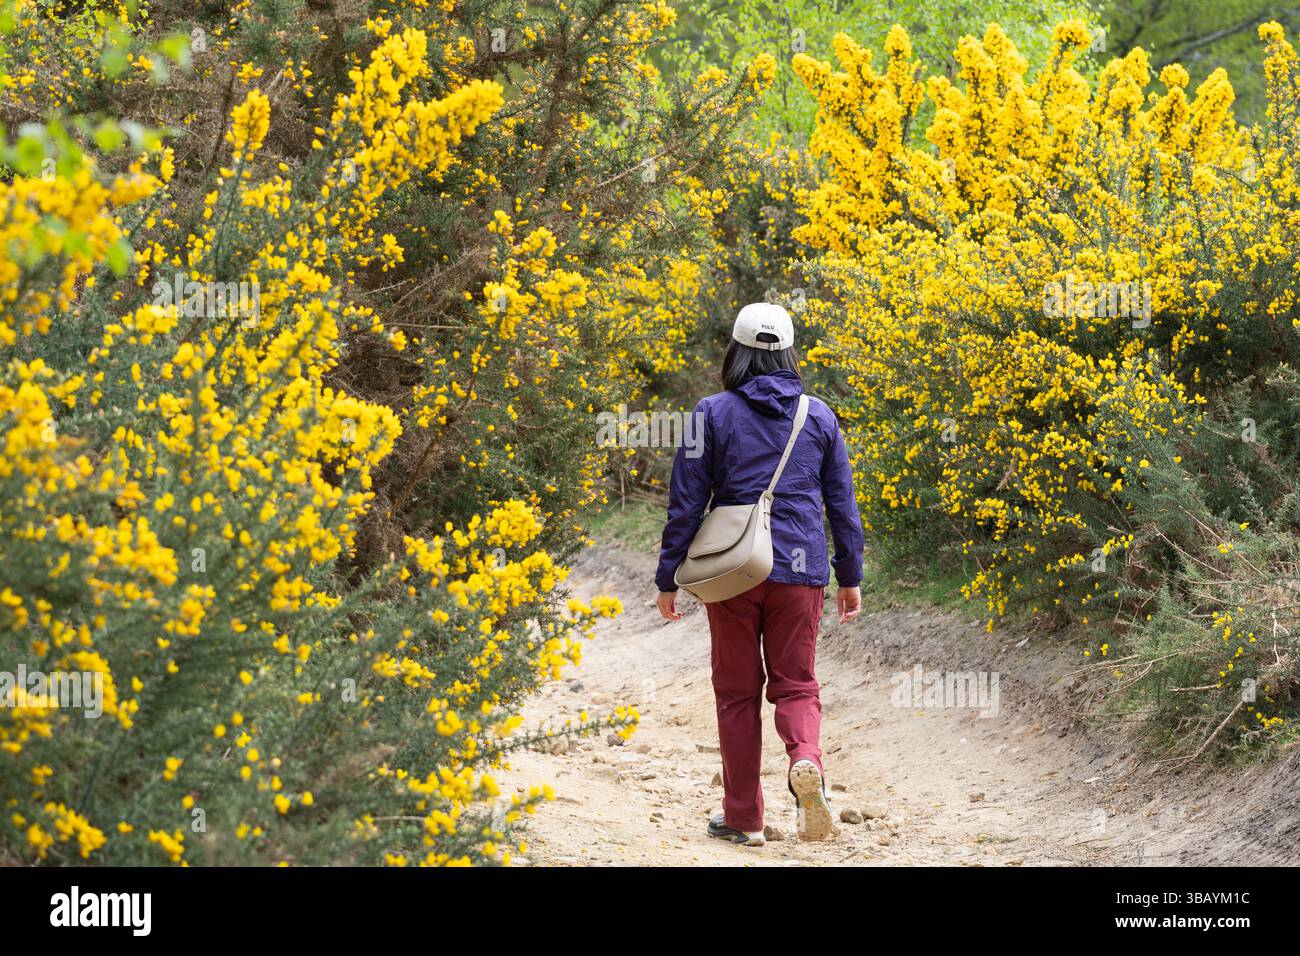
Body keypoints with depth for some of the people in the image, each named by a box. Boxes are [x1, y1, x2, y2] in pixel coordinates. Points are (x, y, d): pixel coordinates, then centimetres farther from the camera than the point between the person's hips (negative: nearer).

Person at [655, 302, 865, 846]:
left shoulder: (714, 414, -3)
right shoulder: (819, 417, 5)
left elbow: (686, 502, -3)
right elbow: (843, 504, 9)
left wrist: (668, 578, 3)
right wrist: (850, 577, 18)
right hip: (800, 572, 2)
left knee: (737, 693, 9)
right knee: (795, 684, 11)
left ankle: (743, 818, 12)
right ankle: (805, 761, -21)